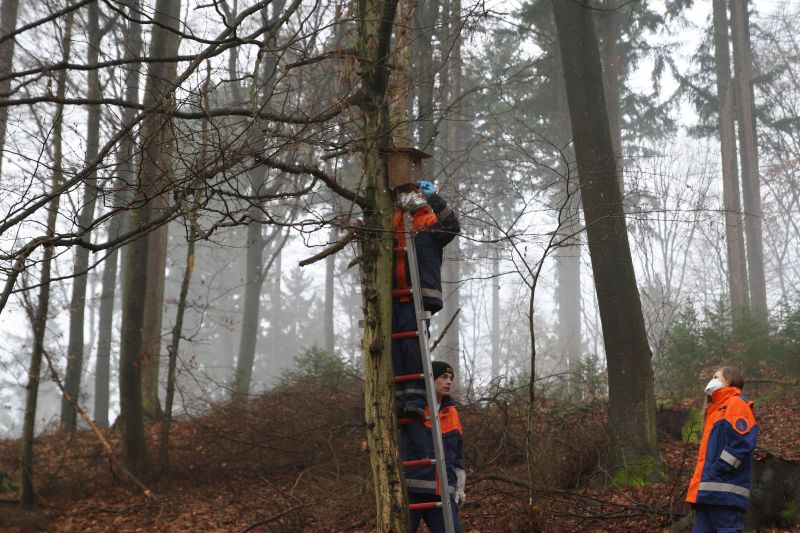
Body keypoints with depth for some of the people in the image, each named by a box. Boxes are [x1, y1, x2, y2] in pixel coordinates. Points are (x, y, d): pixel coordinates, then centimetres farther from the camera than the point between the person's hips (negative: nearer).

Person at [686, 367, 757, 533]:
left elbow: (740, 442, -16)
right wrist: (702, 478, 14)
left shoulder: (736, 403, -2)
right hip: (708, 491, 9)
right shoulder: (716, 408, 26)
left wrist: (716, 471, -18)